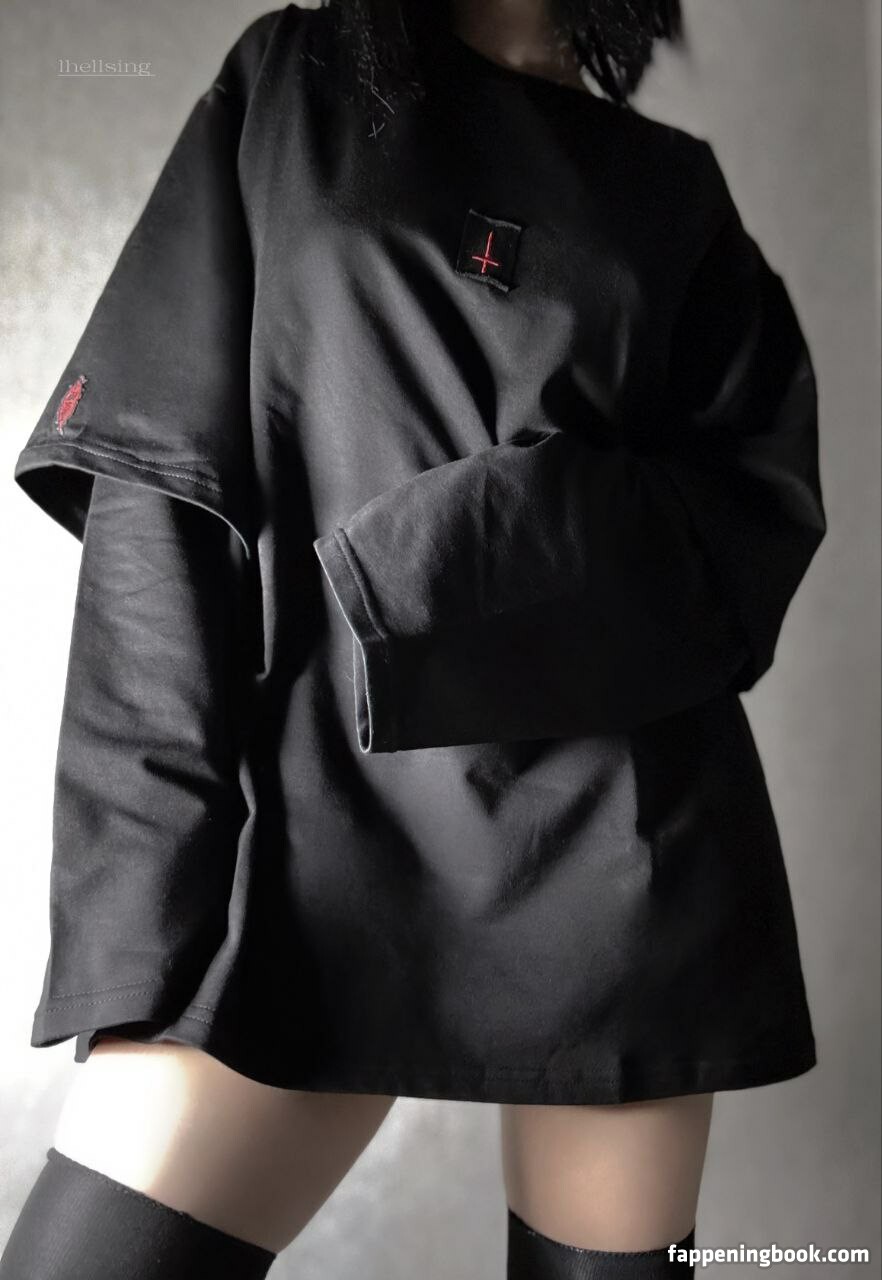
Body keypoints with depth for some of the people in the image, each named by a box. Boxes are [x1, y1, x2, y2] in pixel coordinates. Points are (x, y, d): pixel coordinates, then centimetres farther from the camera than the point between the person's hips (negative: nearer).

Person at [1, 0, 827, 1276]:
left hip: (614, 835, 2)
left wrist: (454, 549, -12)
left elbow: (765, 502, 5)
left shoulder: (672, 188, 14)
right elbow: (157, 483, 0)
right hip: (324, 799, -1)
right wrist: (148, 889, -10)